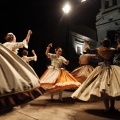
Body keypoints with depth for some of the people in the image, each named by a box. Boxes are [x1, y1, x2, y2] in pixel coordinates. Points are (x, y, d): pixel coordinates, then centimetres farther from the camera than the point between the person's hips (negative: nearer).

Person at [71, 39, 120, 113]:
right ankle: (112, 107, 8)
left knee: (103, 89, -1)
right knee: (112, 87, 6)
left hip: (101, 71, 0)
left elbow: (89, 51, 16)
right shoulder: (113, 50, 3)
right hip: (111, 70, 0)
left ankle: (107, 108, -2)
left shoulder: (98, 50, 2)